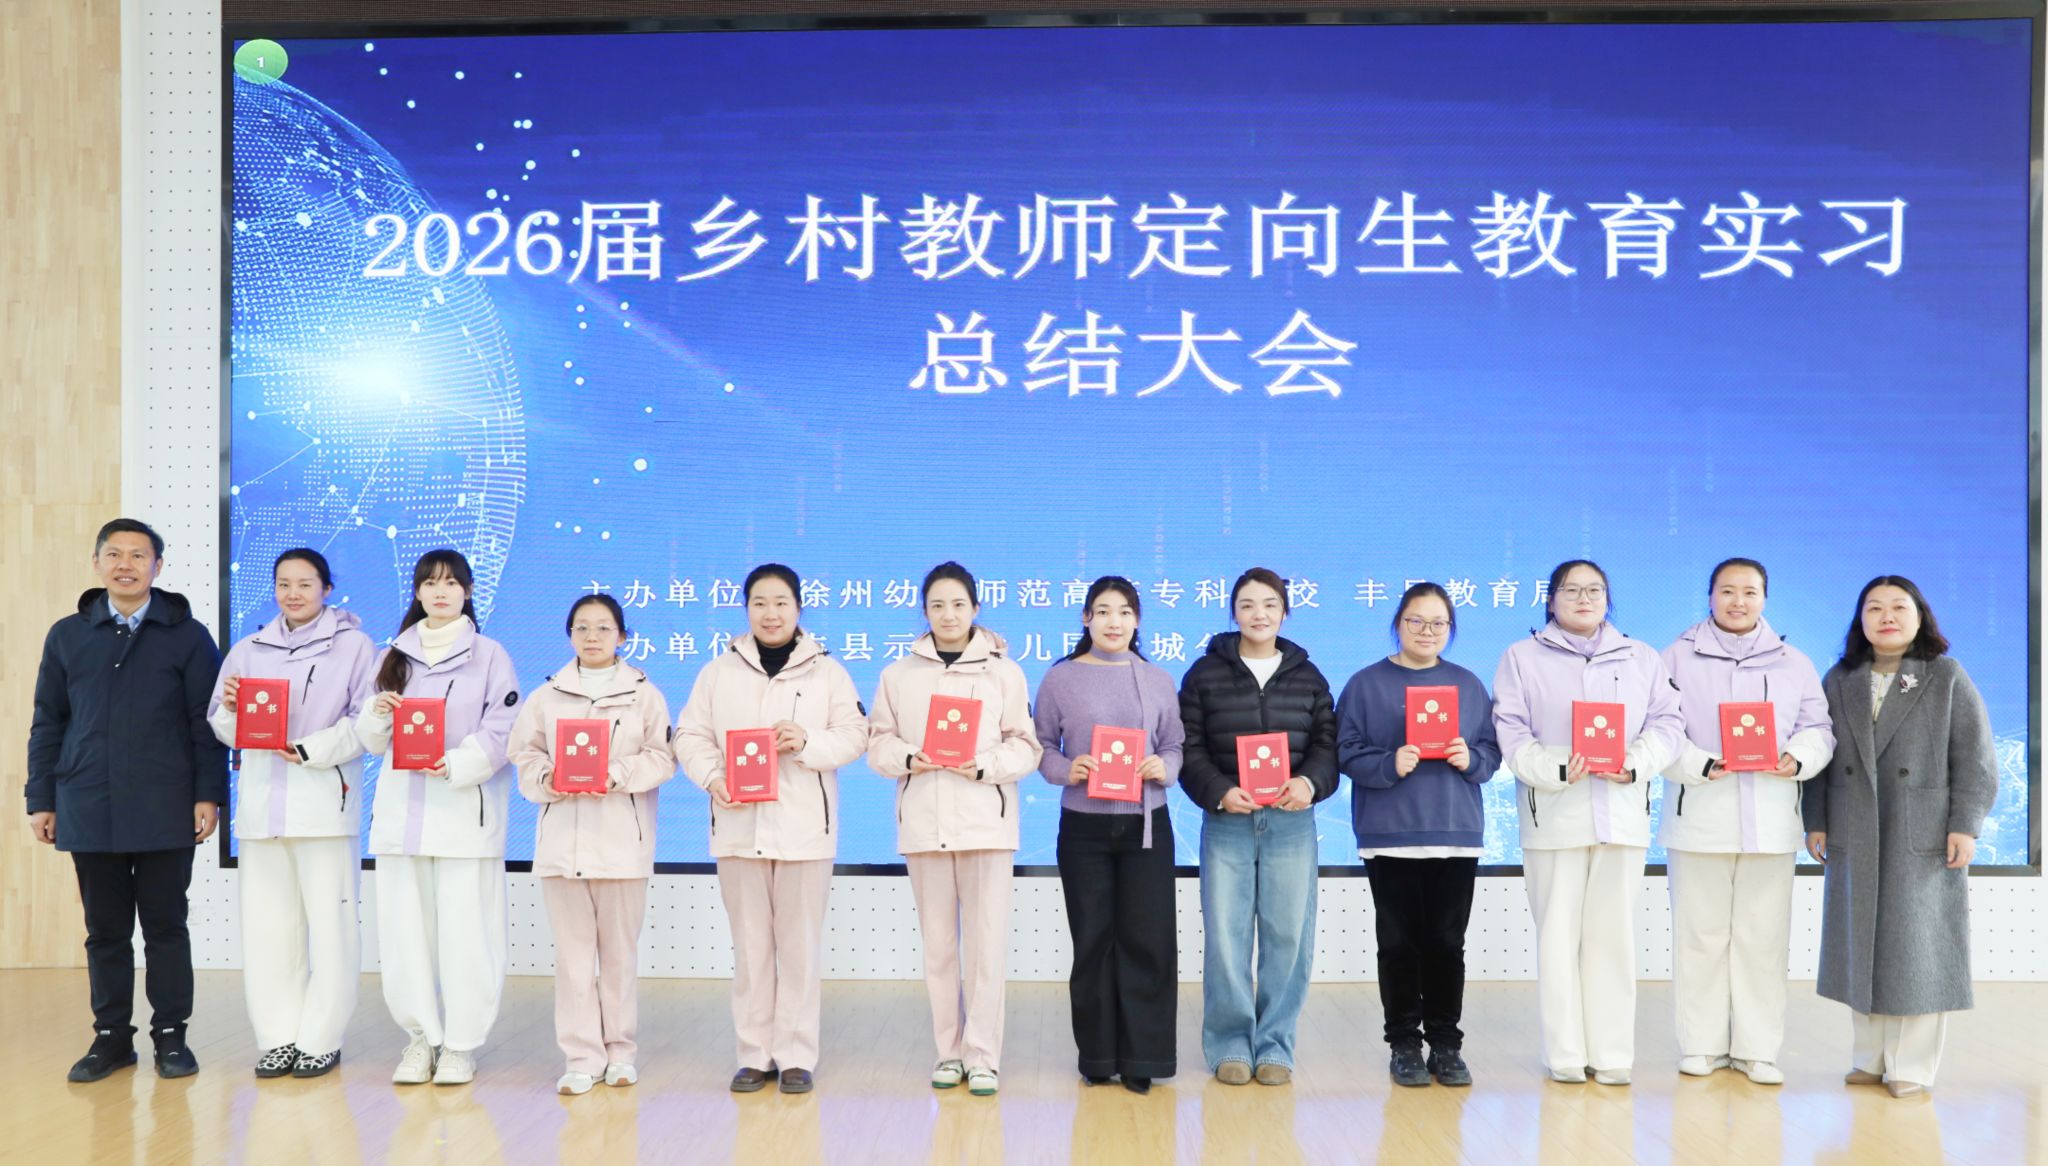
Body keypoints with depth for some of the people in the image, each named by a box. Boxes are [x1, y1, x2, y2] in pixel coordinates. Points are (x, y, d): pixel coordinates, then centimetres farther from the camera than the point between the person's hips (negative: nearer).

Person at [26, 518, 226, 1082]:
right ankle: (111, 1035, 18)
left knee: (165, 925, 5)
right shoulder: (67, 636, 10)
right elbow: (47, 723, 12)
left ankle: (171, 1034, 14)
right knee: (105, 928, 9)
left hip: (165, 811, -2)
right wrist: (41, 799, 7)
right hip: (90, 811, 2)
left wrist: (208, 795, -5)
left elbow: (206, 723, 1)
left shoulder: (188, 636, 3)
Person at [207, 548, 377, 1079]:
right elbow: (224, 729, 16)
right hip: (261, 802, 4)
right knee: (267, 924, 6)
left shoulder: (354, 645, 4)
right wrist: (231, 709, -6)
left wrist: (310, 750, -14)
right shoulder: (249, 650, 17)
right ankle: (278, 1038, 15)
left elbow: (365, 722, -4)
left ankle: (321, 1040, 6)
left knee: (329, 922, -3)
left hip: (325, 801, -4)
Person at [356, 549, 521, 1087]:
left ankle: (461, 1043, 8)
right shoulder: (395, 655, 16)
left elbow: (500, 733, -4)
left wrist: (455, 766, -19)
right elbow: (372, 739, 16)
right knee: (403, 929, 5)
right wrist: (377, 715, -6)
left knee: (465, 931, -4)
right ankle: (419, 1037, 18)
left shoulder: (489, 655, 3)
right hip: (401, 808, 4)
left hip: (465, 810, -4)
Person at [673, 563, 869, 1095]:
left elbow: (854, 737, -1)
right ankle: (754, 1055, 15)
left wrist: (808, 742, -19)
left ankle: (796, 1056, 11)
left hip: (803, 826, -2)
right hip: (739, 826, 2)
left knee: (799, 944, 2)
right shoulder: (718, 671, 8)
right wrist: (712, 778, -12)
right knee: (749, 945, 7)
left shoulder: (827, 671, 3)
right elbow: (690, 736, 5)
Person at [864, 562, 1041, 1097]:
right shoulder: (899, 673, 8)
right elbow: (878, 742, 8)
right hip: (923, 822, 2)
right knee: (938, 943, 7)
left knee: (986, 943, -3)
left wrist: (984, 765, -15)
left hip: (985, 820, -2)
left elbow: (1025, 747, 2)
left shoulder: (1004, 671, 3)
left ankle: (982, 1055, 5)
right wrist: (908, 758, -12)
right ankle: (949, 1051, 17)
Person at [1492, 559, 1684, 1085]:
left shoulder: (1641, 658, 16)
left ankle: (1613, 1053, 7)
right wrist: (1556, 769, -17)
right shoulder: (1522, 657, 8)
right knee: (1558, 933, -1)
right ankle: (1565, 1055, 5)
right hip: (1554, 815, -2)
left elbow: (1667, 723, 8)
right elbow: (1510, 731, -2)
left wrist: (1634, 764, -11)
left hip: (1622, 814, 2)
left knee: (1614, 933, 1)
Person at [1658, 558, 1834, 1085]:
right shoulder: (1679, 658, 7)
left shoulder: (1794, 664, 15)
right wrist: (1699, 765, -18)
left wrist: (1798, 759, -11)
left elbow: (1818, 729, 11)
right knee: (1699, 935, 2)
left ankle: (1757, 1048, 11)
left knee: (1763, 937, 2)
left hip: (1770, 821, 2)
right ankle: (1701, 1045, 11)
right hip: (1699, 818, -2)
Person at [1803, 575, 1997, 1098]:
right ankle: (1869, 1057, 15)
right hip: (1854, 840, 3)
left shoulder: (1948, 678, 3)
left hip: (1925, 840, -3)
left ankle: (1912, 1065, 8)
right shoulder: (1838, 681, 11)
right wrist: (1816, 822, 4)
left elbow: (1974, 758, -2)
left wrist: (1965, 825, -9)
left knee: (1917, 948, 0)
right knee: (1861, 947, 6)